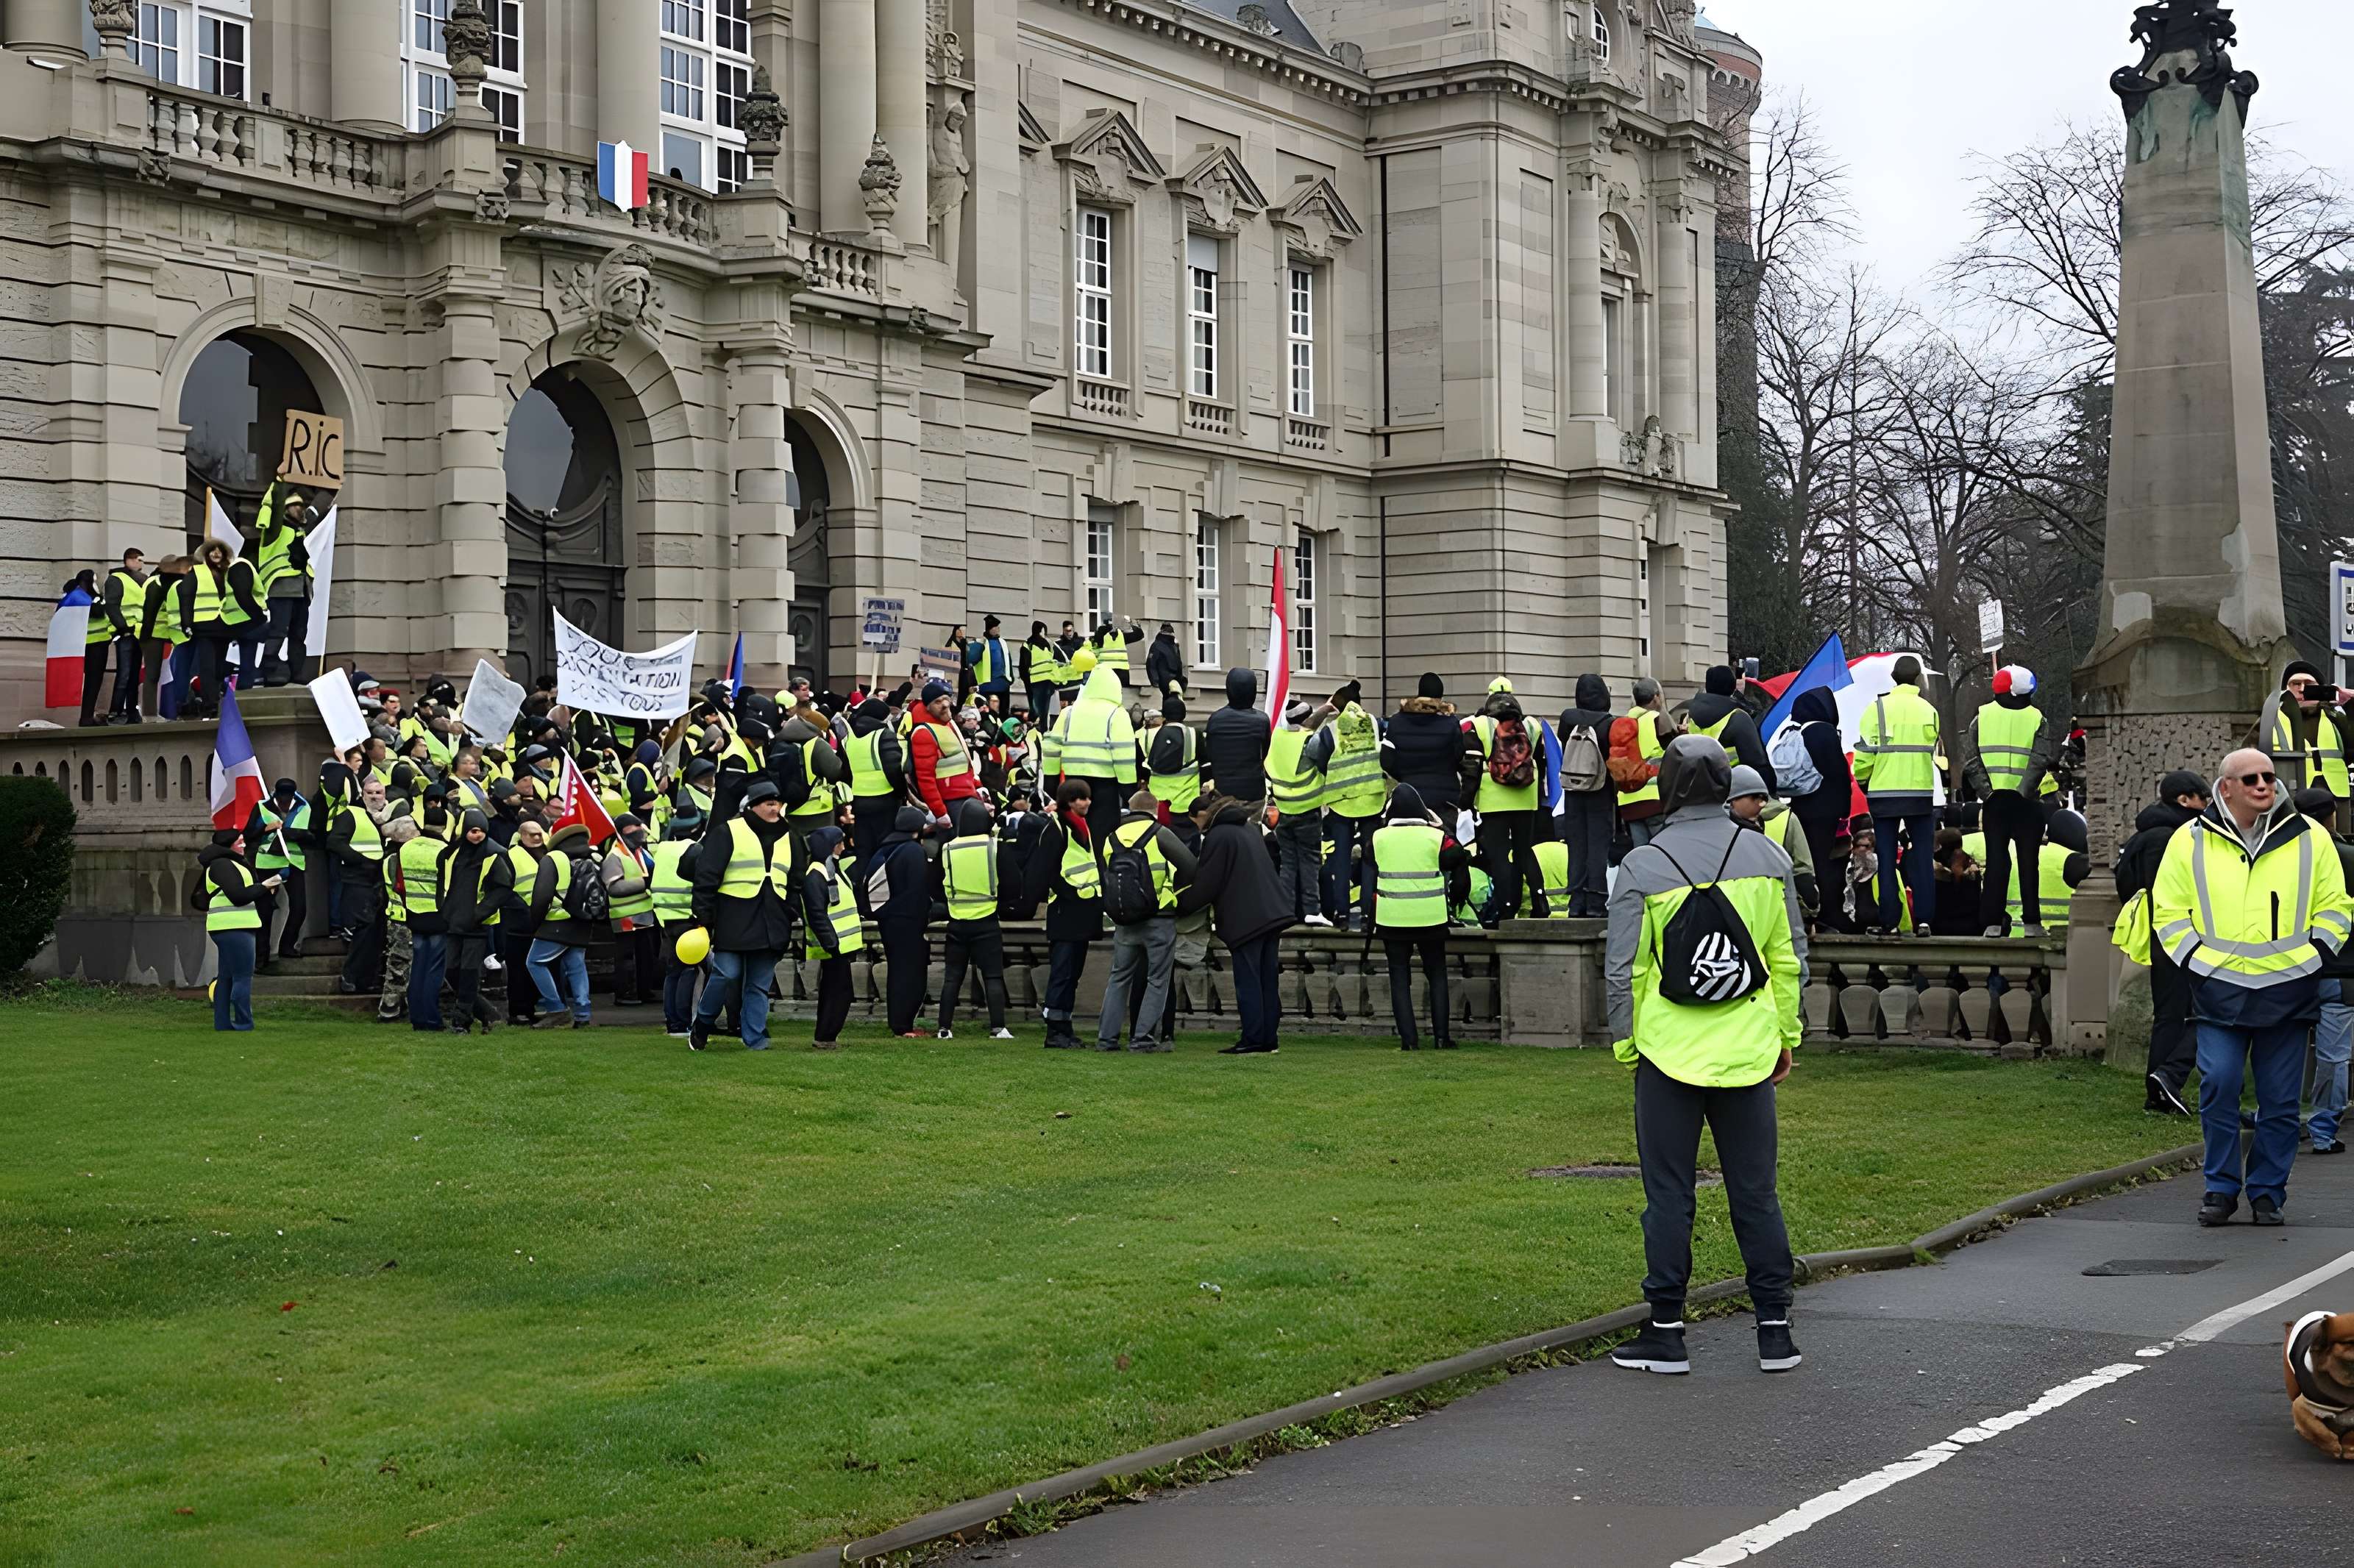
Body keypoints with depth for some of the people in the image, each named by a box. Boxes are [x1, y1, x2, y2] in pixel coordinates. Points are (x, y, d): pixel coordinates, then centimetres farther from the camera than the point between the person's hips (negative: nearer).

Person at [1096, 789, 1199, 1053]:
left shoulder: (1112, 838, 10)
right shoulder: (1159, 833, -6)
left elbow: (1106, 877, 12)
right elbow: (1190, 865, -10)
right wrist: (1176, 891, 7)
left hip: (1124, 922, 5)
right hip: (1159, 919, -5)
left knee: (1120, 977, 14)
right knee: (1157, 979, 3)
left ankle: (1107, 1037, 12)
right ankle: (1143, 1038, 0)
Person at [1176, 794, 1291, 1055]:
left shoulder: (1217, 837, -10)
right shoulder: (1250, 829, 17)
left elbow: (1205, 885, -10)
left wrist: (1178, 905, 5)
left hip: (1245, 920, -8)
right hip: (1272, 913, 8)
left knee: (1248, 982, -4)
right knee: (1267, 981, 10)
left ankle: (1253, 1041, -4)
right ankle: (1268, 1040, 12)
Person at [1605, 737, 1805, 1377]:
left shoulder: (1643, 866, -8)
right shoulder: (1768, 858, 2)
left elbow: (1622, 970, -6)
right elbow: (1790, 958, 8)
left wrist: (1625, 1045, 6)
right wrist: (1786, 1036, 18)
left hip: (1669, 1056, -3)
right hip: (1749, 1057, 3)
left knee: (1669, 1196, 4)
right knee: (1756, 1194, 9)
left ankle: (1666, 1331, 8)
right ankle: (1775, 1330, 13)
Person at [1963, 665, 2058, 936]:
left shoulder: (1981, 716, 5)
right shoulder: (2038, 719, 0)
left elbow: (1970, 760, -4)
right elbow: (2040, 761, -13)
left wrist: (1986, 791, -5)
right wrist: (2025, 791, -12)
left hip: (1994, 799, 2)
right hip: (2026, 802, -1)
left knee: (1996, 859, 5)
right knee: (2028, 860, 5)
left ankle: (1993, 922, 1)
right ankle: (2031, 922, 5)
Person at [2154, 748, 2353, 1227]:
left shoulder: (2309, 838, 7)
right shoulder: (2192, 841, 4)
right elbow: (2168, 911, 8)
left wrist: (2311, 956, 1)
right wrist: (2196, 960, -3)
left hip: (2287, 989, 1)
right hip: (2219, 990, -1)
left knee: (2281, 1098, 3)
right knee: (2218, 1085, -11)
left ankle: (2268, 1192, 16)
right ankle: (2221, 1188, 3)